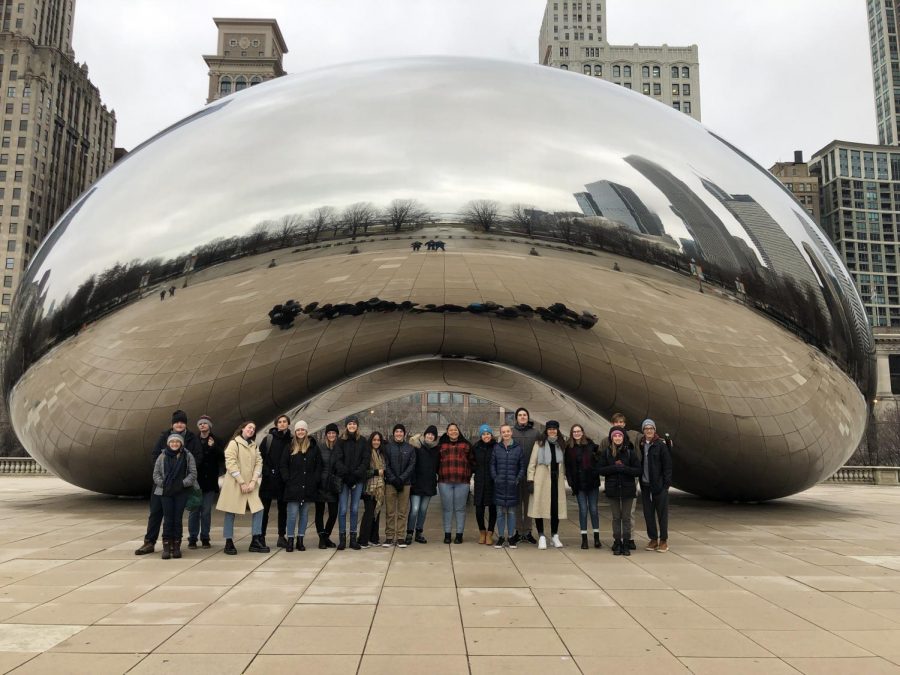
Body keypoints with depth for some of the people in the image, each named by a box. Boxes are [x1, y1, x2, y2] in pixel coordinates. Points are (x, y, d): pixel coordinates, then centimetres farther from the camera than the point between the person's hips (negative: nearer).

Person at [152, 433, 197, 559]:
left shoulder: (188, 456, 2)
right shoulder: (162, 456, 6)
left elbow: (193, 473, 1)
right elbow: (156, 473, 7)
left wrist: (183, 484, -10)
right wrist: (162, 484, -6)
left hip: (181, 492, 0)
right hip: (165, 492, 1)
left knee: (178, 519, 2)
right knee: (168, 519, -1)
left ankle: (176, 546, 10)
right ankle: (166, 546, 6)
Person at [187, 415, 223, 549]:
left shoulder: (216, 441, 6)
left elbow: (222, 458, -2)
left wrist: (214, 447, -14)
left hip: (210, 482, 1)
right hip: (195, 481, 0)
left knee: (206, 511, 4)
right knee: (194, 511, 1)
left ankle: (205, 538, 12)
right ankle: (192, 538, 9)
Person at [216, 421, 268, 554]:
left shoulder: (254, 445, 15)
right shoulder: (234, 443, -4)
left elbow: (258, 463, 8)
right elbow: (230, 464, -12)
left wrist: (253, 481, -6)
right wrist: (242, 483, -14)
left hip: (251, 485, 6)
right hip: (234, 483, -5)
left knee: (258, 509, -2)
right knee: (230, 512, 1)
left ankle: (256, 541, 5)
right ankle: (229, 543, 11)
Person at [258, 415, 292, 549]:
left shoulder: (291, 440, 4)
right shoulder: (269, 438, 1)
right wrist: (266, 471, -9)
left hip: (283, 479, 2)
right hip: (269, 478, -2)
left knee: (283, 508, 8)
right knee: (265, 508, 1)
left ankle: (281, 537, 16)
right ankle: (261, 536, 9)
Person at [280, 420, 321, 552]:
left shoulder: (313, 446, 5)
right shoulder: (290, 447, 4)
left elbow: (319, 465, 7)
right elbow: (283, 465, 5)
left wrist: (314, 481, -2)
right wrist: (287, 480, -5)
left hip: (308, 487, 2)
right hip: (293, 487, -2)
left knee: (304, 514, 7)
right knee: (292, 514, -4)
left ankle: (300, 540, 15)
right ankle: (290, 540, 5)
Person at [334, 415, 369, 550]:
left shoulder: (363, 441, 6)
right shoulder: (341, 441, 2)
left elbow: (365, 460, 0)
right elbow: (338, 460, -4)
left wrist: (356, 474, -12)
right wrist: (346, 474, -16)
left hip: (358, 480, 1)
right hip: (343, 479, -1)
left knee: (354, 509, 6)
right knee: (343, 510, -2)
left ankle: (353, 538, 13)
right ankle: (342, 538, 7)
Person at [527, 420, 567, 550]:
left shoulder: (561, 444, 11)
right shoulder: (539, 443, 1)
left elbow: (563, 463, 14)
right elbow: (532, 462, -2)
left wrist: (564, 477, 7)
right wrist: (531, 480, -8)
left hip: (557, 479, 3)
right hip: (541, 479, -3)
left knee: (556, 507, 5)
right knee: (539, 506, -2)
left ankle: (555, 536, 20)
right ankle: (541, 537, 8)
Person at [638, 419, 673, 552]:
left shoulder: (661, 445, -6)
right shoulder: (640, 445, 5)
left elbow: (667, 465, -7)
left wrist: (667, 482, -11)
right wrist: (639, 480, 1)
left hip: (659, 485, -4)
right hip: (645, 485, 4)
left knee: (662, 512, 4)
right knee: (648, 513, 9)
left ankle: (663, 540, 14)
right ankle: (653, 539, 20)